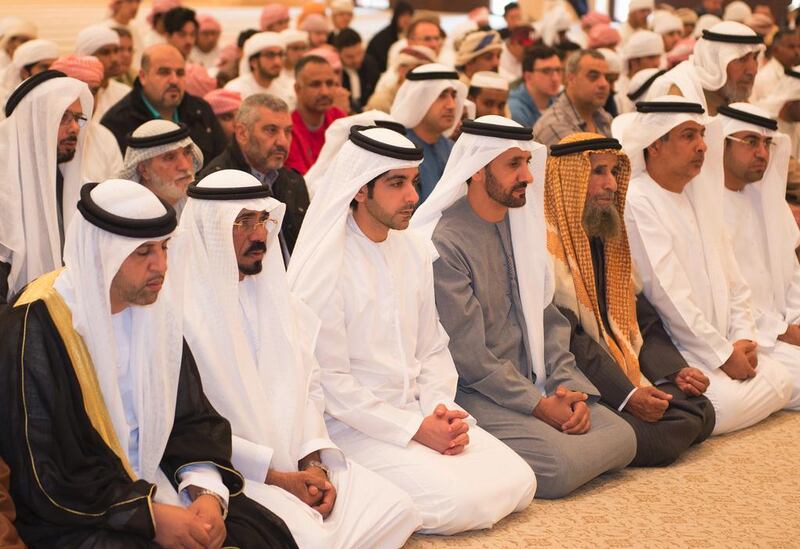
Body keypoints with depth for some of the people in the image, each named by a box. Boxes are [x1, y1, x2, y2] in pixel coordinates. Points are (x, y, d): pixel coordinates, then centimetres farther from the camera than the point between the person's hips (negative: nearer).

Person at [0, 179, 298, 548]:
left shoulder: (156, 308, 3)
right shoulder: (34, 327, -17)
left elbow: (193, 417, 6)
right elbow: (45, 476, -17)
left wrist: (208, 492, -13)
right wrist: (148, 516, -20)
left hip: (151, 484, 6)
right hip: (76, 517, -5)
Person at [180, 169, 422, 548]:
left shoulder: (273, 294, 12)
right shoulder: (182, 310, -12)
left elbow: (309, 386, 12)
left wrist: (314, 461, -4)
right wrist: (276, 477, -15)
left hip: (298, 463, 7)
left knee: (395, 510, -8)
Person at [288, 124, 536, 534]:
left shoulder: (415, 252, 8)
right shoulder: (325, 267, -14)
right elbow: (329, 380, -15)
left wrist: (442, 408, -6)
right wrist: (416, 429, -16)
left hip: (420, 414, 8)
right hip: (354, 424, -7)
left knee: (518, 484, -5)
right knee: (459, 502, -24)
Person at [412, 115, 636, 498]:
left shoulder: (522, 224, 10)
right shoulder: (445, 243, -16)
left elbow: (547, 316, 12)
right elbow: (468, 355, -17)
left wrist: (567, 386, -3)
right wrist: (538, 406, -15)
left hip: (533, 381, 9)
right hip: (475, 392, -8)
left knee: (621, 437, -7)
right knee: (560, 463, -27)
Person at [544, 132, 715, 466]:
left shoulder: (609, 238, 17)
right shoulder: (545, 243, -12)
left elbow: (640, 316, 17)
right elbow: (563, 339, -19)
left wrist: (675, 370, 0)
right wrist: (626, 394, -23)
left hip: (628, 373, 9)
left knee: (701, 413, -11)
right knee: (656, 440, -26)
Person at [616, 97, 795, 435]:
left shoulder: (698, 197, 15)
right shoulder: (637, 202, -14)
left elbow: (731, 279, 17)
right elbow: (666, 294, -19)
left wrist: (742, 340, 1)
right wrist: (723, 355, -14)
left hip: (718, 346, 9)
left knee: (779, 381, -5)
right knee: (728, 402, -26)